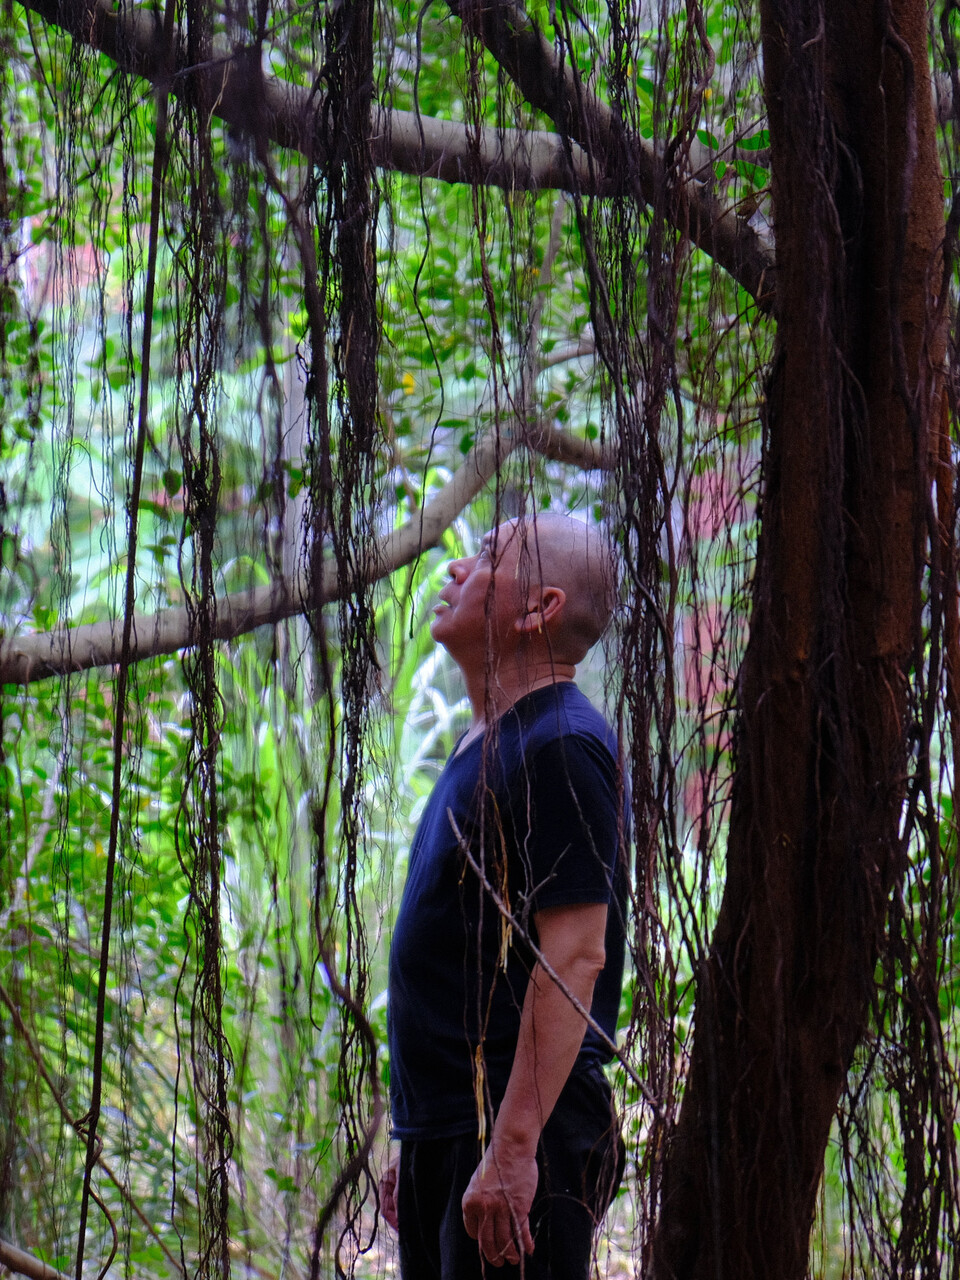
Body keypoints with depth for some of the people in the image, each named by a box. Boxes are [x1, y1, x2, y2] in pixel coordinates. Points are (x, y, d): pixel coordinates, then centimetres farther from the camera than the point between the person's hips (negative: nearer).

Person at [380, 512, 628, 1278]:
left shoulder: (559, 749, -13)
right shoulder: (487, 749, 19)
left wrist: (511, 1148, -25)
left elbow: (574, 958, -20)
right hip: (447, 1131, 10)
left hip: (524, 1132, -10)